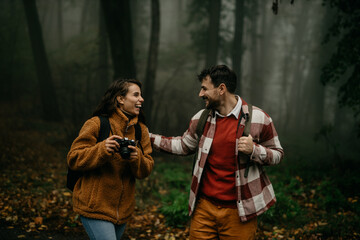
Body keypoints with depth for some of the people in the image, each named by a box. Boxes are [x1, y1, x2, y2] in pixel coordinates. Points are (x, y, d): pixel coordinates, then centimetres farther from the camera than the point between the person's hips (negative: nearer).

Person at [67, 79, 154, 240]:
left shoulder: (141, 129, 7)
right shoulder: (96, 124, -9)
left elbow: (147, 169, 4)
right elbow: (73, 159, -11)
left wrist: (137, 159, -18)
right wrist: (102, 150, -26)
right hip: (94, 207, -6)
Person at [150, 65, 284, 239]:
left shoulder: (259, 118, -6)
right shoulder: (201, 119, 5)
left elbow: (277, 154, 1)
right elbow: (184, 145, 19)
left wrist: (254, 150, -19)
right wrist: (150, 138, 15)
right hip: (204, 207, 3)